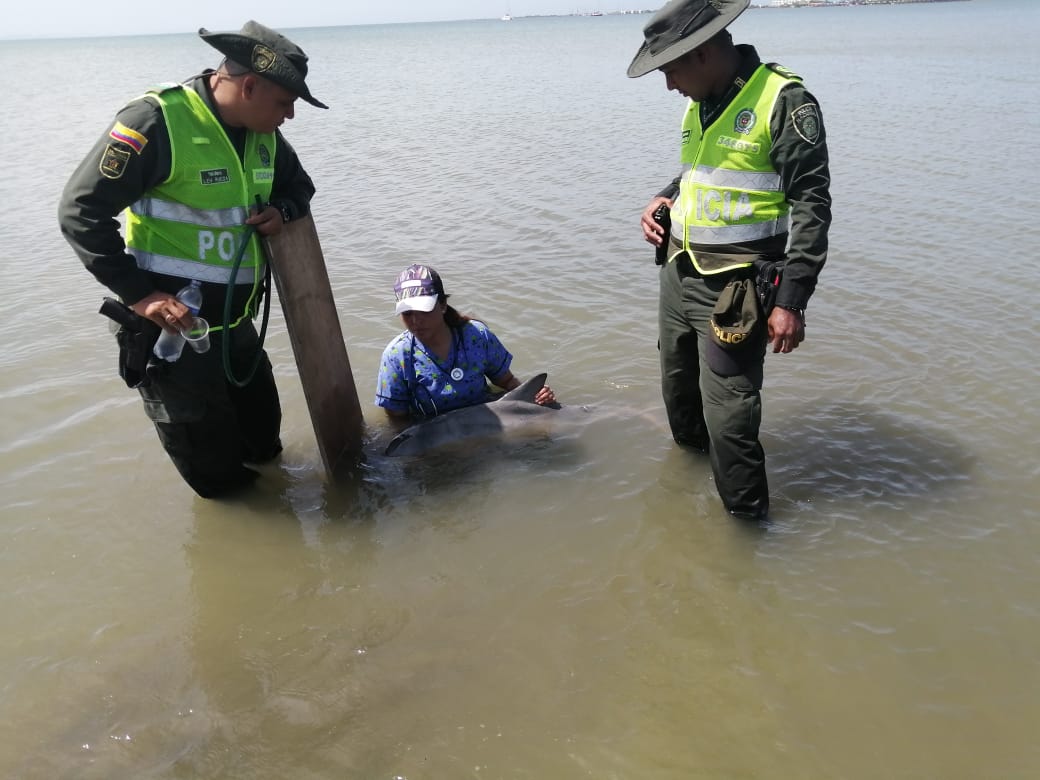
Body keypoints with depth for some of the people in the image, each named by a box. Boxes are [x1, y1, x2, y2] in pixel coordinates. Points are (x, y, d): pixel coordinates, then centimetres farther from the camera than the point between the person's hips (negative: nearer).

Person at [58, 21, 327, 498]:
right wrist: (138, 294, -25)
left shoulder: (263, 134, 3)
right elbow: (81, 212, -20)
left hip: (235, 322, 7)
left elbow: (298, 185, 21)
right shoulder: (156, 121, -20)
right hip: (172, 322, -7)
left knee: (262, 441, 20)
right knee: (214, 471, 5)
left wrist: (281, 210, -3)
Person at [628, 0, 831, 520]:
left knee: (727, 413, -9)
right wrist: (663, 201, 6)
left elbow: (811, 207, -15)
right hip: (679, 274, 8)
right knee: (678, 391, 21)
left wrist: (791, 300, -19)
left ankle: (747, 518, 8)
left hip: (734, 287, -8)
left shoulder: (784, 101, -14)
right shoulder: (699, 105, 11)